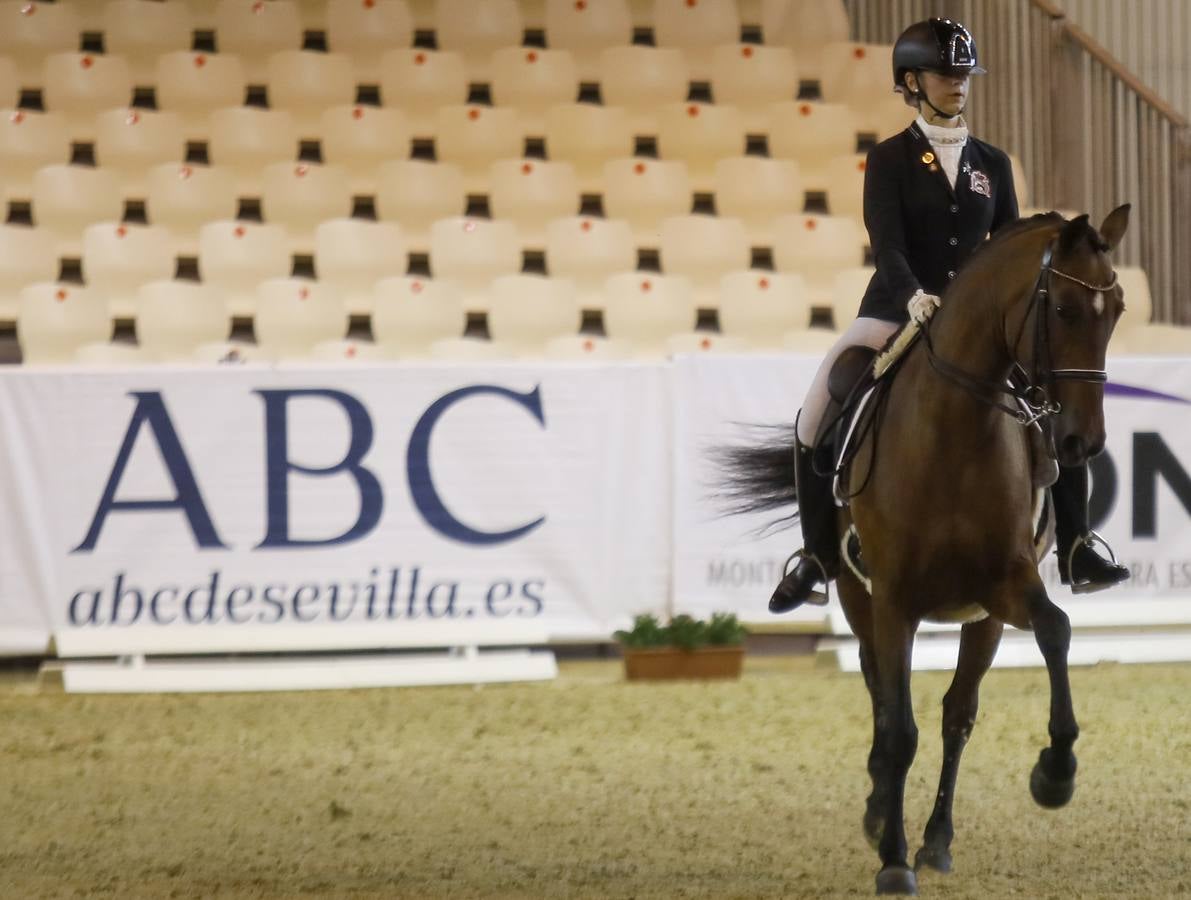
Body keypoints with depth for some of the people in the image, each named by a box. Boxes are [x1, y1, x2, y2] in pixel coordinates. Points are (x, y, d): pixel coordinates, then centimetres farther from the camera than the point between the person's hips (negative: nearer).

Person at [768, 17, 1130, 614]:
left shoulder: (992, 164, 9)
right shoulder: (890, 160, -2)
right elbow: (886, 243, -15)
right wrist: (913, 295, -33)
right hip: (896, 314, -3)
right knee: (815, 420, -19)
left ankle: (1075, 552, -2)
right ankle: (817, 558, -4)